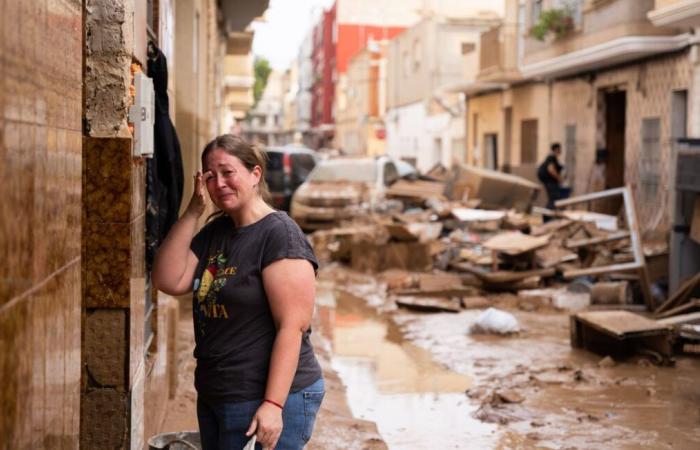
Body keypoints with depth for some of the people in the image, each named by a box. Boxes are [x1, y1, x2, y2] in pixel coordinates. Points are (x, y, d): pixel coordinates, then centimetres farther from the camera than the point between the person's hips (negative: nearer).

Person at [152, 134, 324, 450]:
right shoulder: (214, 232, 10)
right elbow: (169, 281, -2)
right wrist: (192, 212, -7)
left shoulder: (279, 234, -15)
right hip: (213, 397, 8)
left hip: (268, 401, -8)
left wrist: (273, 405, -25)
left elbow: (293, 326, -20)